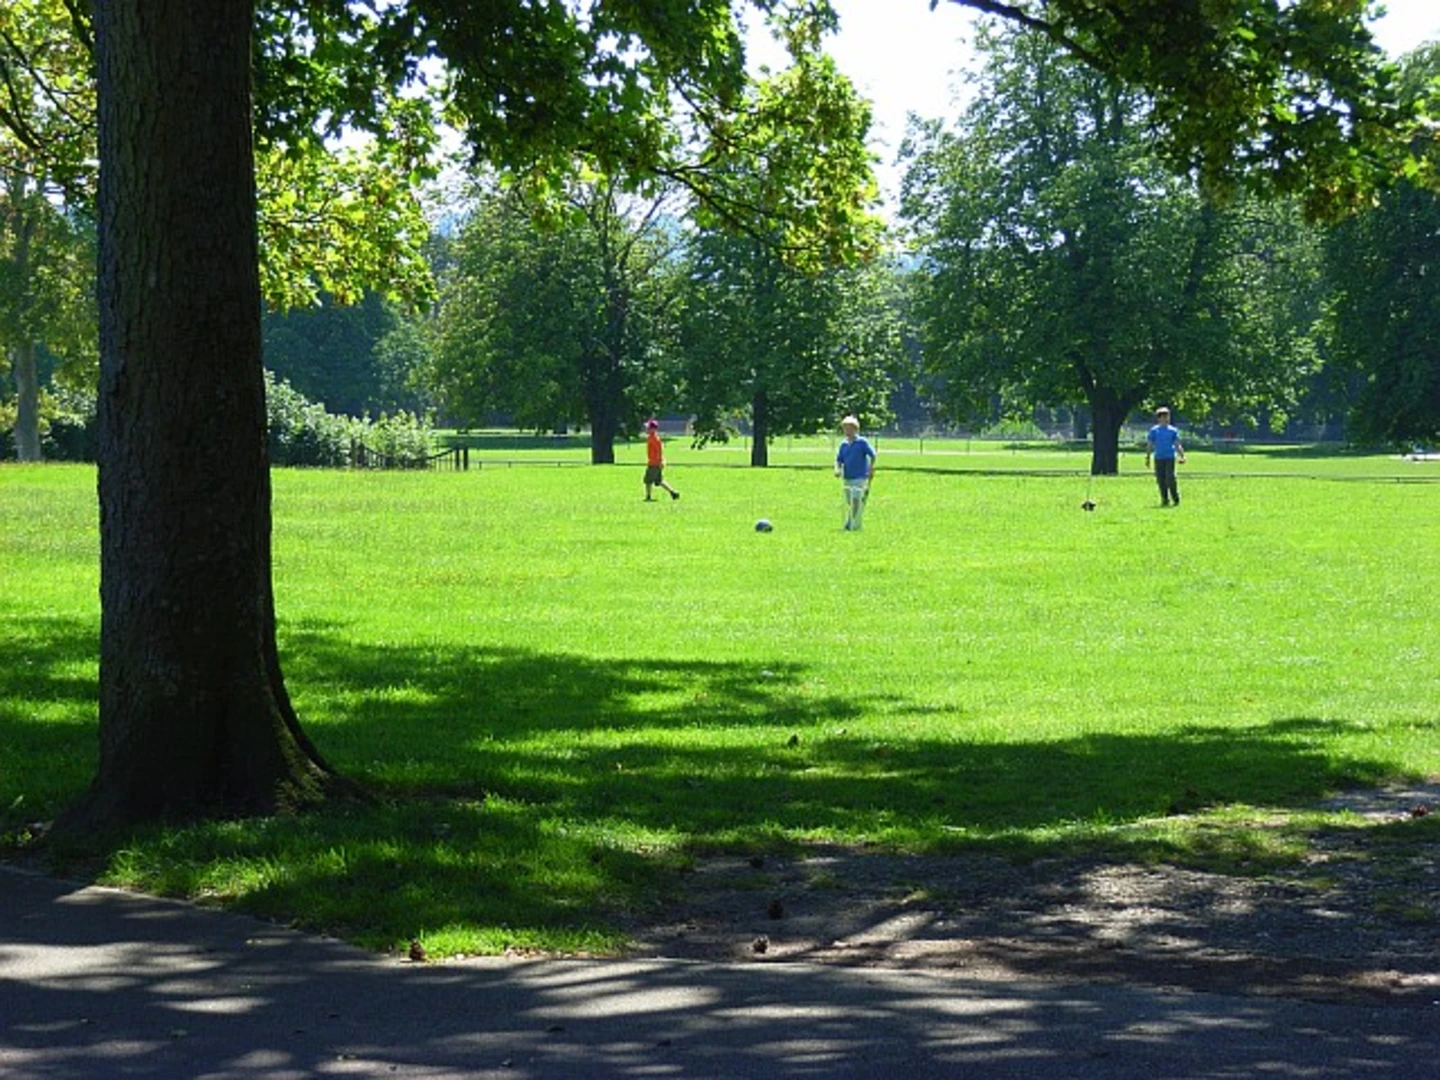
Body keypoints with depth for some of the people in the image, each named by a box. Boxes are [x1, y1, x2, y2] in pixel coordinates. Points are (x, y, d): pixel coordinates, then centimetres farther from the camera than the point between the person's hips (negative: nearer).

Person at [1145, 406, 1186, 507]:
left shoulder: (1172, 430, 6)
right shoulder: (1154, 430, 7)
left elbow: (1177, 445, 7)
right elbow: (1149, 445, 10)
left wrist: (1182, 456, -4)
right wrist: (1148, 458, 7)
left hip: (1170, 458, -1)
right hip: (1158, 458, 1)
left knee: (1170, 479, -11)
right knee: (1161, 480, 1)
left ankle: (1175, 499, 2)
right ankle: (1165, 500, 11)